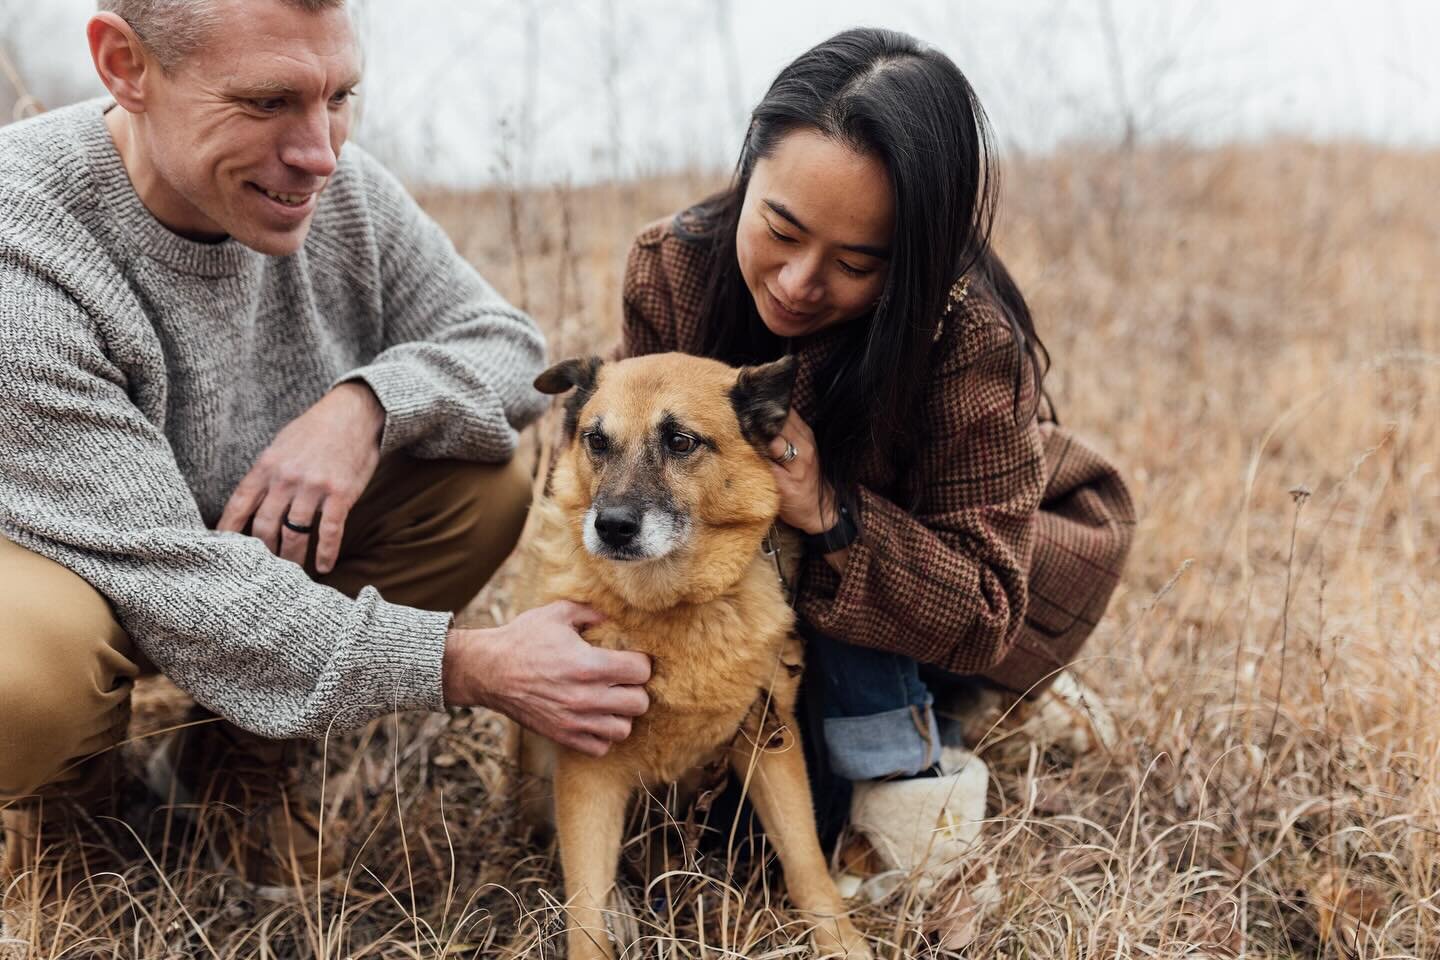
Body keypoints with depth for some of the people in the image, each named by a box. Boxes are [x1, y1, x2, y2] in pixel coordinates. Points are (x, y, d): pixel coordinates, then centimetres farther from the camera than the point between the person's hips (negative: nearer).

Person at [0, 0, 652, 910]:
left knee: (488, 482, -15)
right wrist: (476, 666, -37)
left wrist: (370, 400, -31)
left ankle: (232, 757, 5)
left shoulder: (341, 189, -15)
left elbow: (510, 347, -7)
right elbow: (169, 586, -34)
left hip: (266, 550, 5)